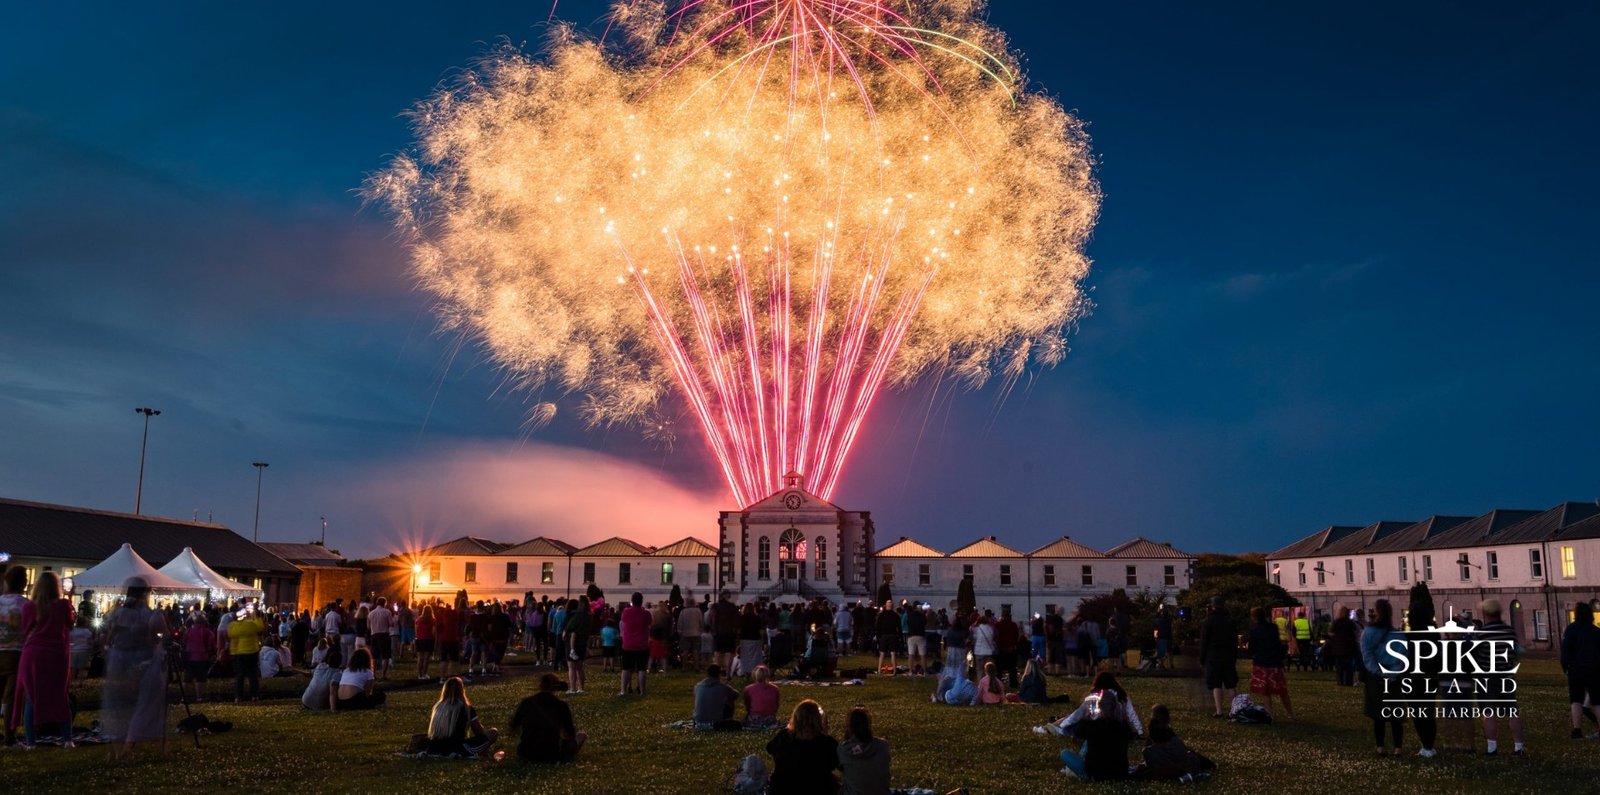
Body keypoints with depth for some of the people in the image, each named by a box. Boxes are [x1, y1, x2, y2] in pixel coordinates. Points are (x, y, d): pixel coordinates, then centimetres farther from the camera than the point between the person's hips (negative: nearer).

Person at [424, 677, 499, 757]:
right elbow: (479, 732, 7)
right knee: (494, 733, -1)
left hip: (435, 749, 6)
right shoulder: (466, 708, -3)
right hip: (457, 749, -6)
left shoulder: (437, 706, 10)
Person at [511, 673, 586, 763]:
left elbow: (513, 727, 13)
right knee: (581, 735, 22)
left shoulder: (526, 702, 0)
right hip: (552, 755, -2)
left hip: (527, 755, 2)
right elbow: (570, 734, 2)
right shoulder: (561, 705, -5)